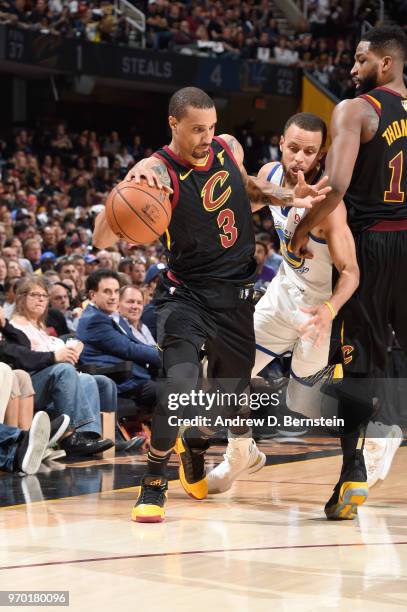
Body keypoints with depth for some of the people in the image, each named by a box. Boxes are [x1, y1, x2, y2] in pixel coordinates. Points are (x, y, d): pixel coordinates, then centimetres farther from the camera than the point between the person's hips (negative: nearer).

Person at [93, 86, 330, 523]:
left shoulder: (229, 148, -3)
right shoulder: (157, 172, -21)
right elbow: (102, 239, -31)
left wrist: (290, 198, 5)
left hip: (235, 293, 5)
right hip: (185, 294, -5)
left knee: (230, 390, 15)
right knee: (180, 383, -26)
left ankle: (194, 449, 48)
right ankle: (153, 484, -8)